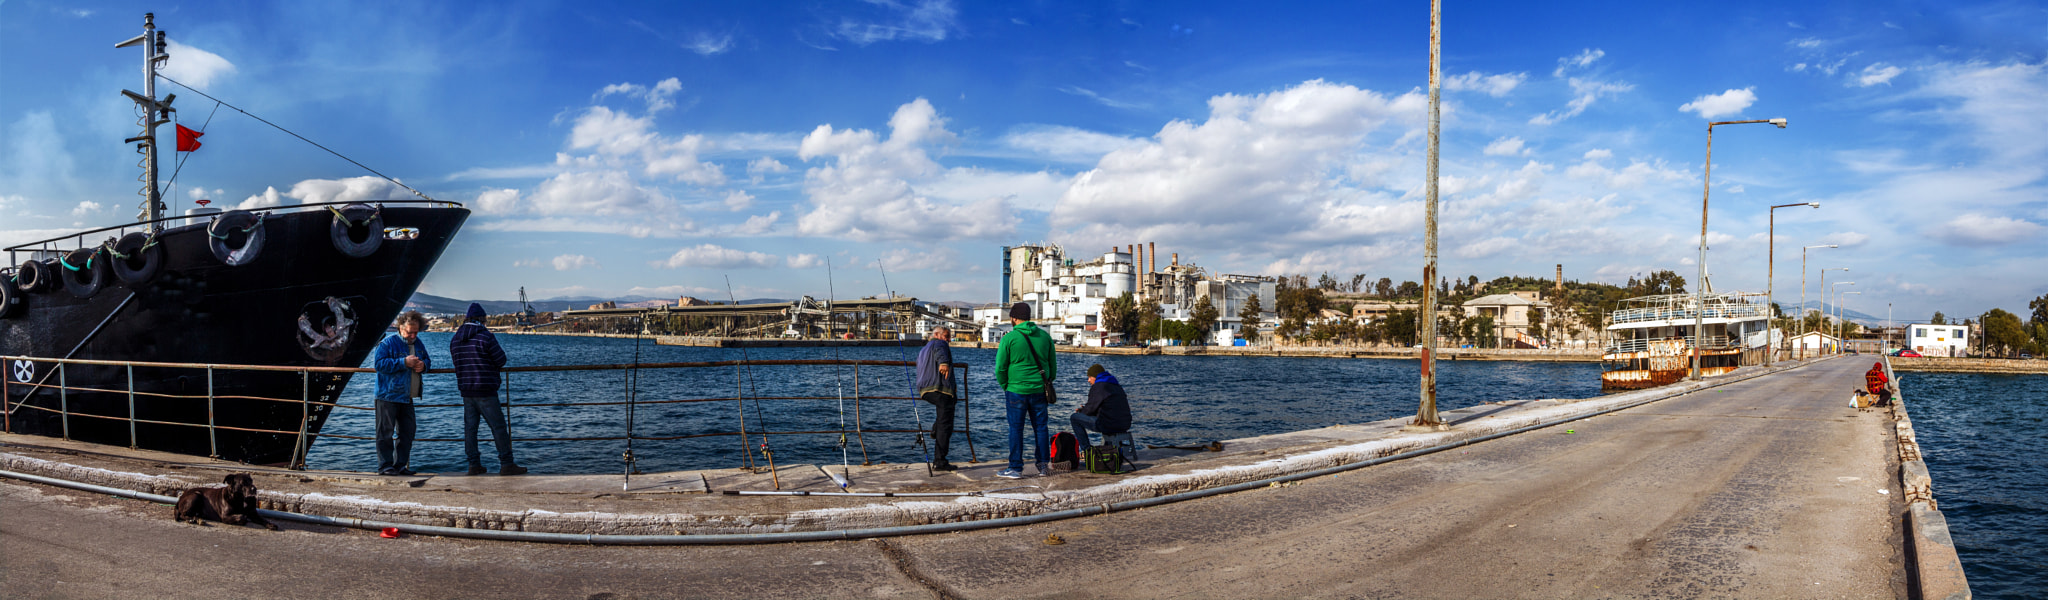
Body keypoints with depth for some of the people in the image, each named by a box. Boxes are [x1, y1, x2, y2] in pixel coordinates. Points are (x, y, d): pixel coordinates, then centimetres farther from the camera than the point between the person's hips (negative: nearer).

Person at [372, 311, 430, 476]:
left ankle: (400, 465, 17)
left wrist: (423, 365, 0)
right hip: (388, 396, -7)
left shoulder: (417, 344, 12)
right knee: (386, 432, -3)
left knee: (407, 431, 9)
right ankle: (385, 466, 2)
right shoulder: (388, 343, -8)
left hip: (407, 397, 7)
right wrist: (403, 362, -23)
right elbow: (379, 363, -18)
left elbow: (427, 361, 25)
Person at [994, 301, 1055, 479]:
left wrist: (1005, 386, 8)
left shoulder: (1009, 338, -7)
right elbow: (1053, 365, 11)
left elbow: (1000, 368, -6)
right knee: (1040, 427, 11)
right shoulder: (1045, 336, 5)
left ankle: (1016, 468, 5)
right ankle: (1044, 466, 15)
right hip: (1039, 391, 4)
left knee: (1016, 429, 2)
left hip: (1016, 391, -4)